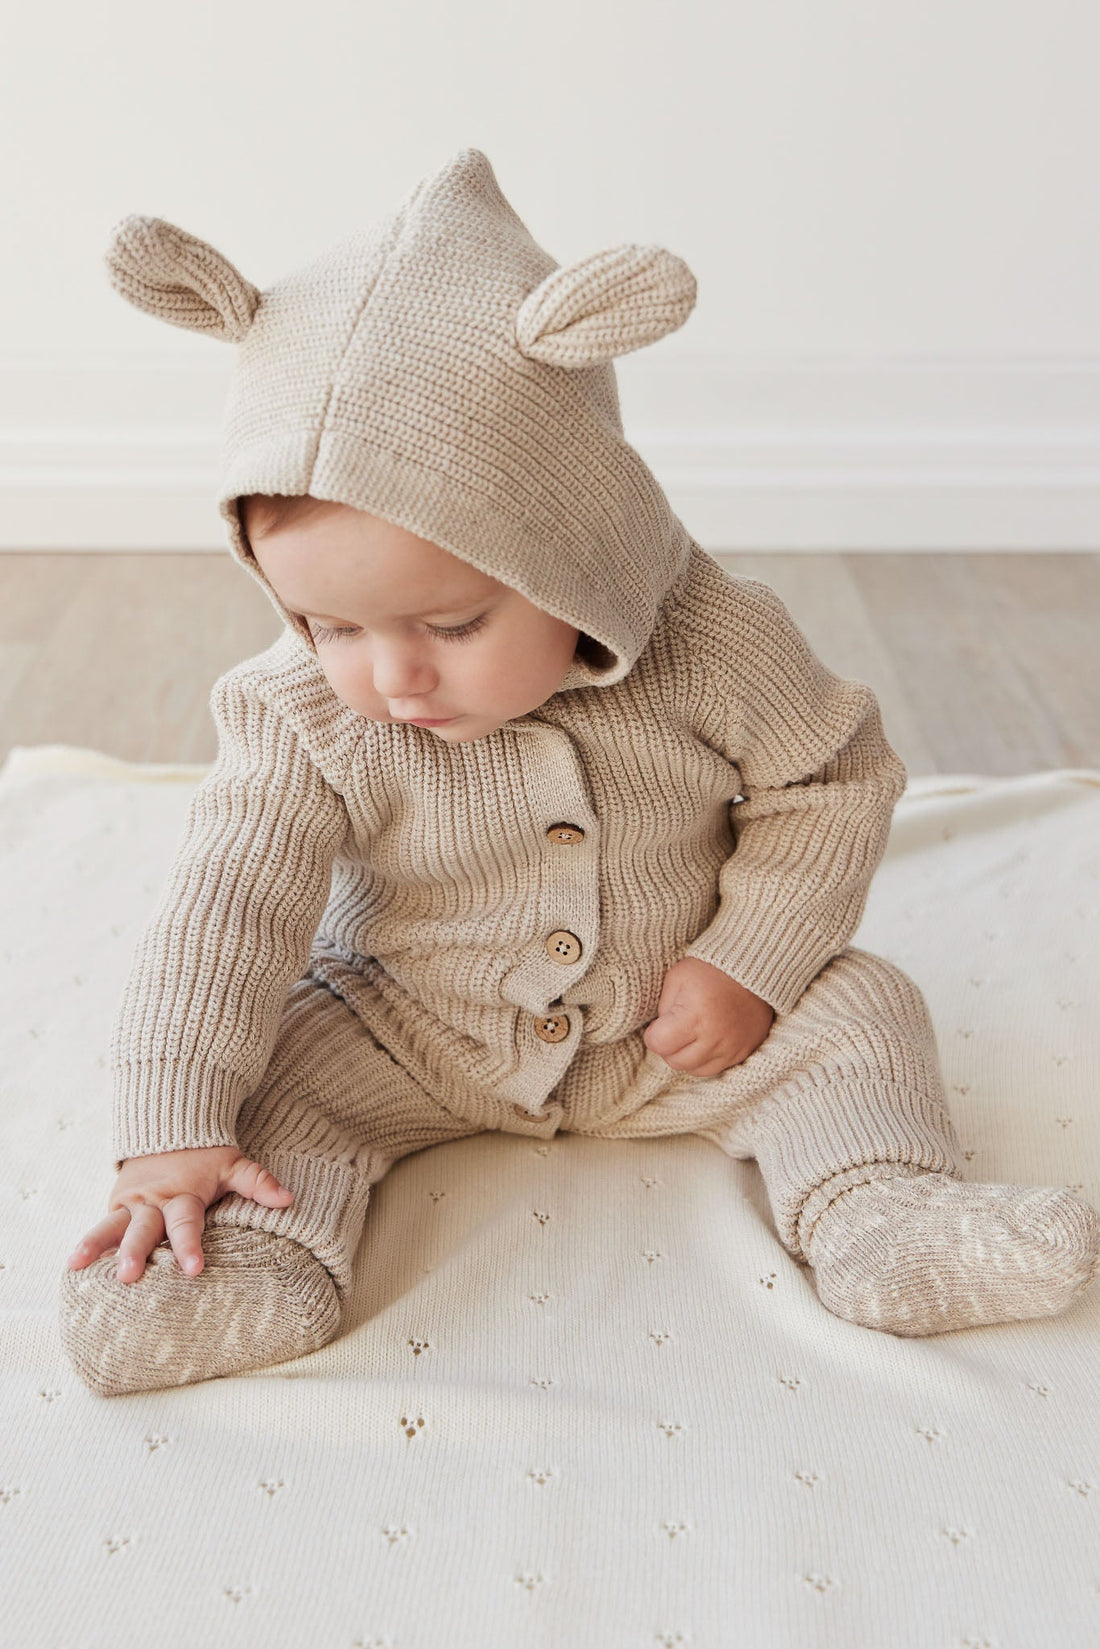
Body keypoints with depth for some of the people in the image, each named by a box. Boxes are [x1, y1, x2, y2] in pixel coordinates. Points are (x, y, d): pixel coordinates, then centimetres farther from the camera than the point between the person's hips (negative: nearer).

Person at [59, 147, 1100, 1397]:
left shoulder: (715, 651, -24)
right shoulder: (304, 713, -22)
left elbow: (834, 786, -9)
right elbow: (228, 903, -24)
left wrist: (749, 967, -16)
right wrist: (173, 1131, -30)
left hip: (671, 1035, 0)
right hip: (414, 1039, 1)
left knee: (853, 1010, -13)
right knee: (290, 1044, -18)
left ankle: (876, 1212, -8)